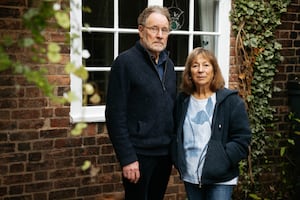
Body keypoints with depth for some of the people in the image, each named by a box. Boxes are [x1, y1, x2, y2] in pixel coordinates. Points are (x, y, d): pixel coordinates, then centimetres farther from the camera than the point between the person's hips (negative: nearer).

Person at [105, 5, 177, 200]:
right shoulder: (126, 62, -10)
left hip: (165, 153, 6)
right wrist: (127, 158, -17)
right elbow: (115, 115, -15)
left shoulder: (168, 64, 10)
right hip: (139, 154, -6)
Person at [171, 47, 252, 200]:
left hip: (220, 178, -3)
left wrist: (220, 162, -16)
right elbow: (174, 134, 14)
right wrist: (178, 161, 1)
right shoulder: (182, 100, 6)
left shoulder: (231, 100, -6)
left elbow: (242, 139, -7)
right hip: (189, 176, 4)